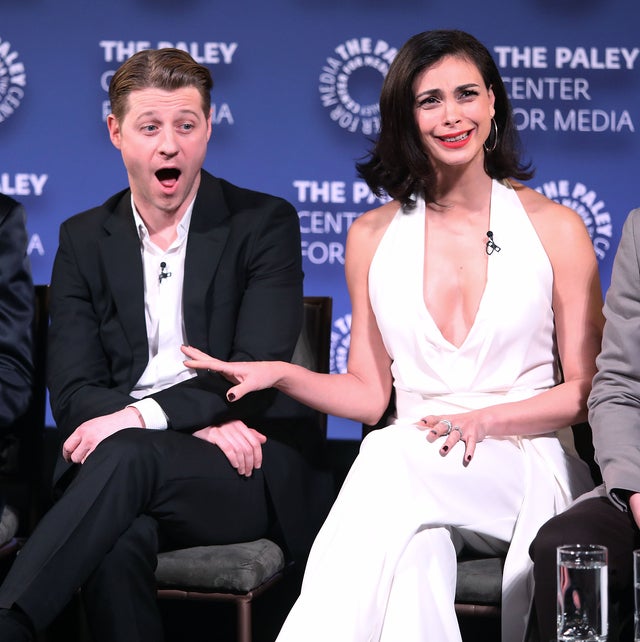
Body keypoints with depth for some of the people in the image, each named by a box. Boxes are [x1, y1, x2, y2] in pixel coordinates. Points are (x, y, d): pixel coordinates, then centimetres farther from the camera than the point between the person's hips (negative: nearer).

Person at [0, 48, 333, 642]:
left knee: (127, 456, -35)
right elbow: (72, 393, 4)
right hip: (127, 468, 2)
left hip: (254, 469, -2)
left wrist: (140, 417, -21)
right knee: (117, 538, -35)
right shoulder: (83, 240, 14)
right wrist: (201, 425, -12)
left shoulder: (265, 224, 5)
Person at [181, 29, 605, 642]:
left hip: (529, 470, -1)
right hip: (413, 474, 2)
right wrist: (280, 374, -3)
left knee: (395, 457, -35)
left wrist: (486, 420, -12)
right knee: (412, 556, -37)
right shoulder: (372, 236, 13)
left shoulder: (555, 228, 5)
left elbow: (584, 389, 5)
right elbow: (369, 393, 14)